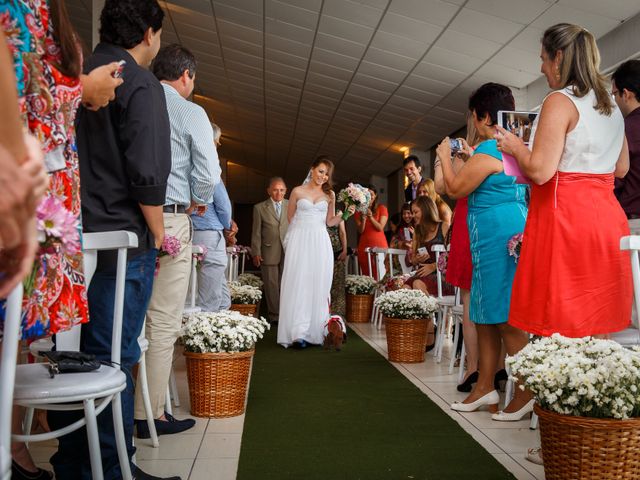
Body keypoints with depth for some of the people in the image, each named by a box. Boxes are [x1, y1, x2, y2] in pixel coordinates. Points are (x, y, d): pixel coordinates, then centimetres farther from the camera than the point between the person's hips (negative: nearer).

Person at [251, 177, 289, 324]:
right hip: (269, 253, -1)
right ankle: (275, 315, 11)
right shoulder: (259, 208, 5)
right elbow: (256, 233, 4)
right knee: (271, 285, 3)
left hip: (288, 252, 1)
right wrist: (256, 253, -1)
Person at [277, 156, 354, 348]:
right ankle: (298, 333, -9)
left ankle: (316, 332, 5)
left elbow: (329, 222, 12)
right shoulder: (297, 191, 6)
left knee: (319, 286, -1)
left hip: (320, 243, 2)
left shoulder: (330, 195, 11)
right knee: (298, 285, -8)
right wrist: (304, 226, 9)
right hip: (300, 241, -2)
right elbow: (290, 217, 14)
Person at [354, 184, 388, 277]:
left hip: (379, 245, -2)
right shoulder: (359, 211, 12)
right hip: (364, 246, 3)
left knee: (379, 275, -11)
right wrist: (363, 219, -13)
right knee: (366, 276, -1)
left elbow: (380, 228, -3)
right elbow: (360, 231, 5)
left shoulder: (382, 208, 5)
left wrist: (371, 217, -17)